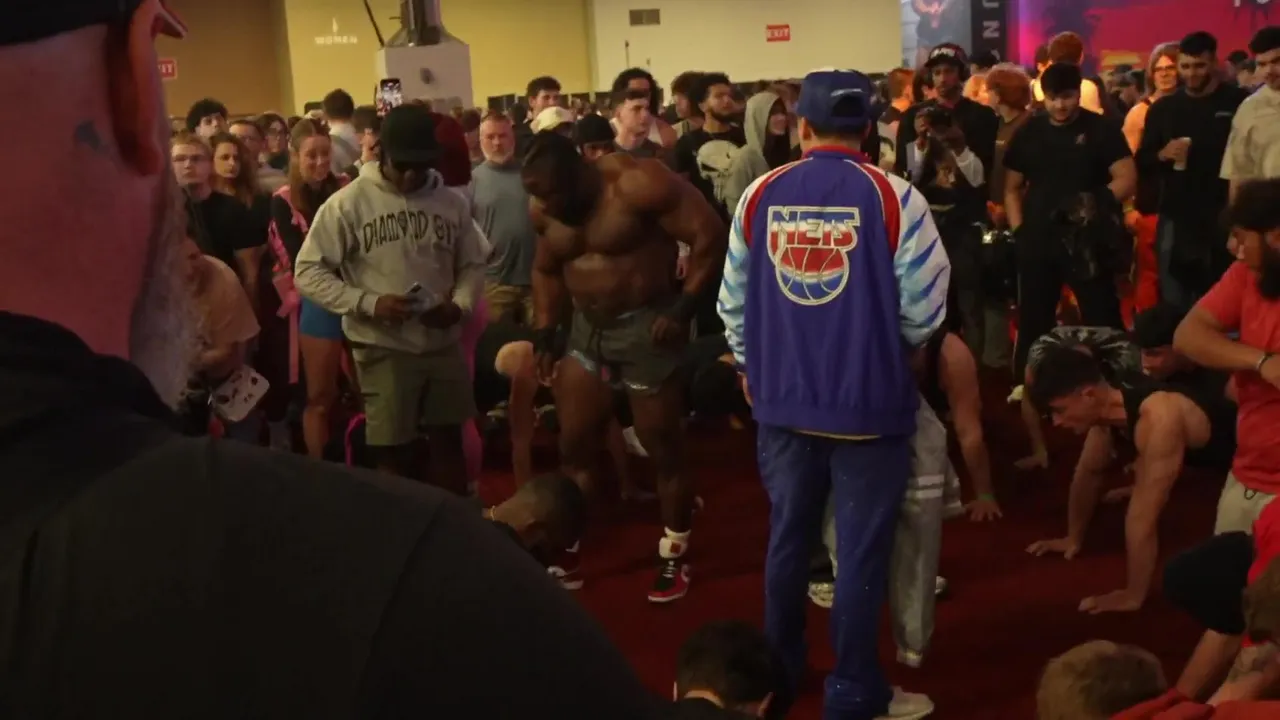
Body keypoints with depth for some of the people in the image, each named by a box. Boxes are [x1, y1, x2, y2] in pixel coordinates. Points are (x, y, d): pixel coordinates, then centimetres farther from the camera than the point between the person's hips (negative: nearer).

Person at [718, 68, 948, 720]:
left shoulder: (759, 195, -1)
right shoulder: (893, 197, -11)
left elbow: (733, 301, 6)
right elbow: (925, 309, -11)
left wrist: (751, 366, 23)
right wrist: (890, 345, 10)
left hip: (782, 400, 4)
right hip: (868, 403, -4)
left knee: (787, 539, 19)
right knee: (861, 551, 7)